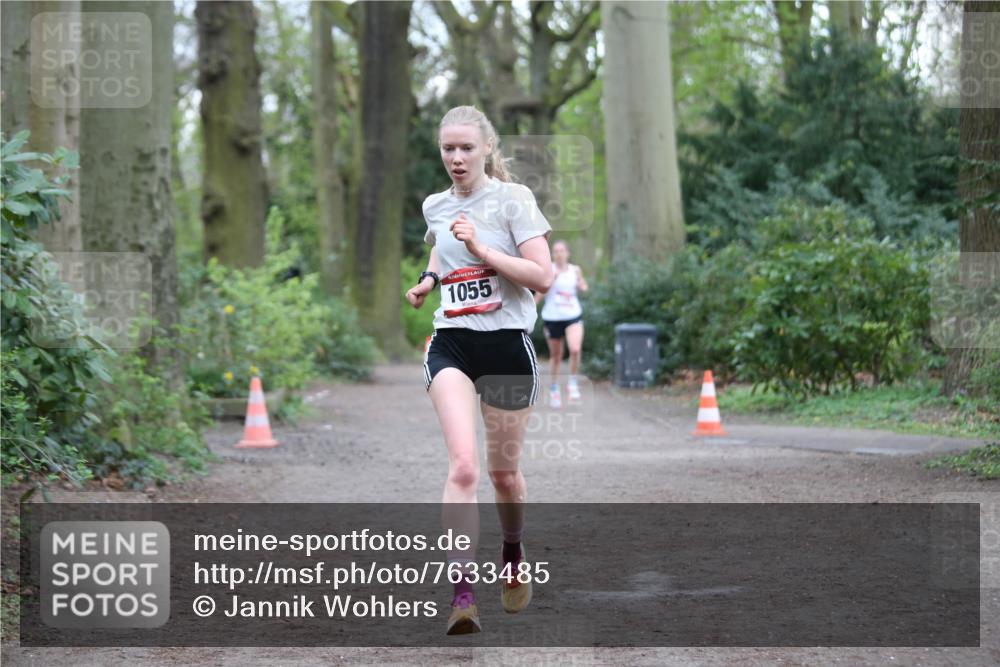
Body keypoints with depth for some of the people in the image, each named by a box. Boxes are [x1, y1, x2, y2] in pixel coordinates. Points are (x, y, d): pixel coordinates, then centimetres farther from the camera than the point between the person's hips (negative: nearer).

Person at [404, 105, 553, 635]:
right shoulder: (435, 207, 9)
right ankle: (462, 591, -22)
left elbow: (543, 276, -14)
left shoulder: (513, 198, -6)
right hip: (451, 346, 2)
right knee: (463, 465, -18)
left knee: (503, 472, 11)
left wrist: (480, 249, -20)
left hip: (507, 345, -2)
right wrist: (427, 282, 12)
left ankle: (513, 557, 41)